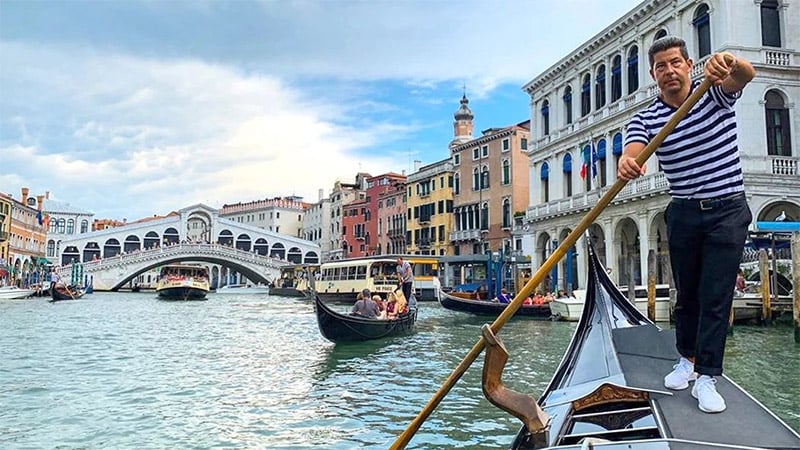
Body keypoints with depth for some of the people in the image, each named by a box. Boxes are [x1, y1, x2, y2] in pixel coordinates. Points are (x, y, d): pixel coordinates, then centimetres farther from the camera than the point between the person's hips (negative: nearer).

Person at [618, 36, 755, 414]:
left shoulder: (715, 94, -2)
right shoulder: (645, 119, -2)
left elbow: (746, 75, -23)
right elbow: (633, 152, -21)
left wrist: (728, 61, -48)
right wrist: (626, 163, -47)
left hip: (727, 212, -2)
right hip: (683, 214, 2)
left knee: (716, 297, -3)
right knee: (686, 293, 13)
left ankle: (706, 378, 5)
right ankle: (687, 360, 32)